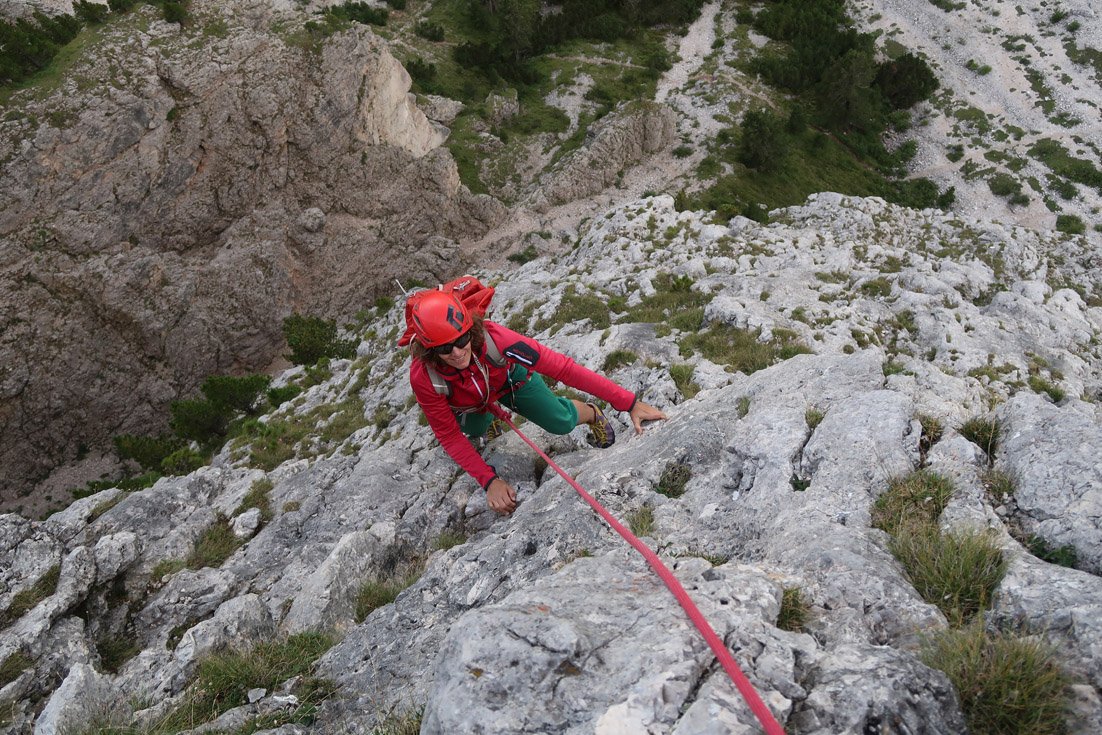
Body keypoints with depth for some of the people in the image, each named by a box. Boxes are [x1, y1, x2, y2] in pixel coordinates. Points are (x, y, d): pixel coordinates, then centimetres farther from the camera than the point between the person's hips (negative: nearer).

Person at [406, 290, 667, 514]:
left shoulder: (493, 338, -43)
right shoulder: (423, 377, -39)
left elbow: (562, 368, -39)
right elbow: (449, 437, -25)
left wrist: (629, 403, -38)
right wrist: (489, 481, -33)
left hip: (507, 378, -1)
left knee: (561, 422, -12)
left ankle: (593, 414, 24)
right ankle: (487, 418, 44)